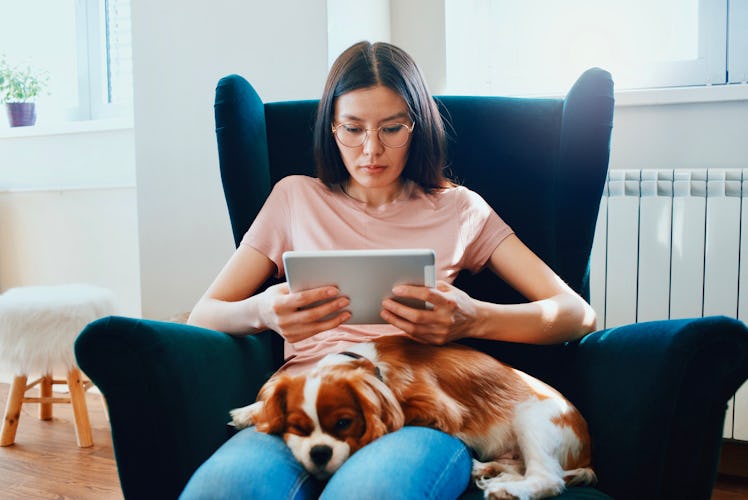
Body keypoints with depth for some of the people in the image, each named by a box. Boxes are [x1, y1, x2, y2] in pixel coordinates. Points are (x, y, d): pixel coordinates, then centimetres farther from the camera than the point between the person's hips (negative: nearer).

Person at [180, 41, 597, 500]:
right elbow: (203, 316, 13)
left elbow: (578, 315, 8)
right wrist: (263, 312, -12)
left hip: (418, 413, -1)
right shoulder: (296, 197, 19)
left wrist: (473, 319, -13)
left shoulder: (459, 209, 17)